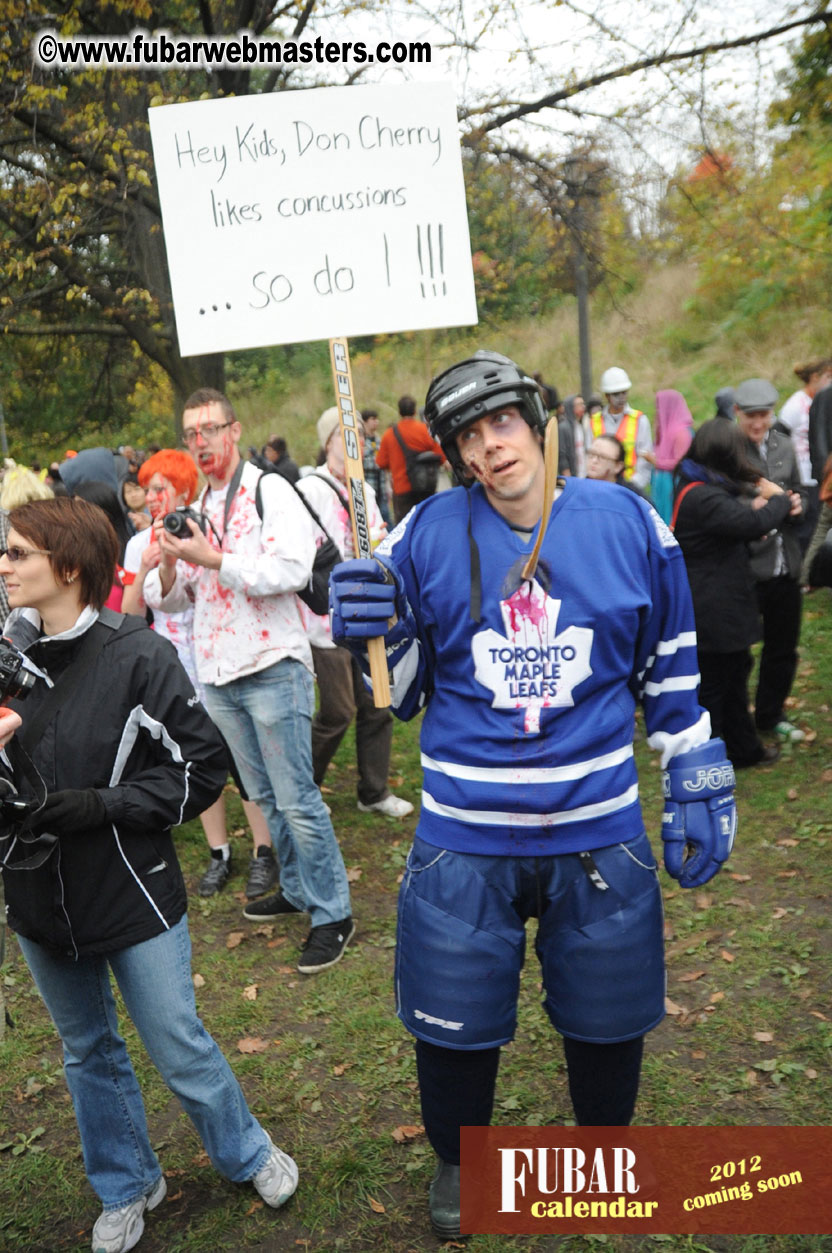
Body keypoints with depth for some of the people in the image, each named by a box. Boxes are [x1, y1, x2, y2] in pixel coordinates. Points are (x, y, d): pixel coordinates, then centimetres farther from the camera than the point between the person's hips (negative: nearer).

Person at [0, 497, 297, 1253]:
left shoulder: (138, 656, -17)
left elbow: (201, 770, -15)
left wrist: (93, 805, -21)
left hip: (132, 896, -5)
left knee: (178, 1048, 9)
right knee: (88, 1053, 21)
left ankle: (249, 1155, 38)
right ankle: (126, 1189, 45)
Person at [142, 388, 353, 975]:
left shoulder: (270, 490, -5)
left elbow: (291, 570, -20)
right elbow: (168, 600, 15)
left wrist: (210, 558, -20)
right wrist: (168, 562, -6)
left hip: (272, 668, -7)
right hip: (218, 675, 7)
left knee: (297, 799, -5)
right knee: (264, 795, 16)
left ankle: (334, 913, 7)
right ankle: (297, 889, 32)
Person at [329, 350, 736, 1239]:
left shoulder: (628, 524, -4)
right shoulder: (426, 535, -7)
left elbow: (674, 674, 6)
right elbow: (403, 693, 1)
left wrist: (700, 791, 7)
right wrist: (371, 636, -18)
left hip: (600, 829, 1)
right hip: (464, 836, 0)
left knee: (607, 1019, 19)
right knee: (454, 1021, 14)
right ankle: (458, 1159, 48)